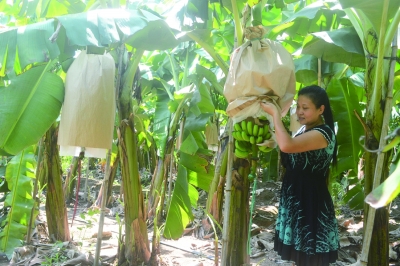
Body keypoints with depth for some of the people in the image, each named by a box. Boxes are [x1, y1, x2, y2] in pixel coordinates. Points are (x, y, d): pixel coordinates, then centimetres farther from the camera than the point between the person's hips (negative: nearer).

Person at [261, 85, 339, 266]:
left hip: (312, 204, -9)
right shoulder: (304, 129, 9)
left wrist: (275, 113, -27)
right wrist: (273, 143, 2)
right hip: (295, 201, 9)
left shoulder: (324, 133, -20)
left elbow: (287, 146, -37)